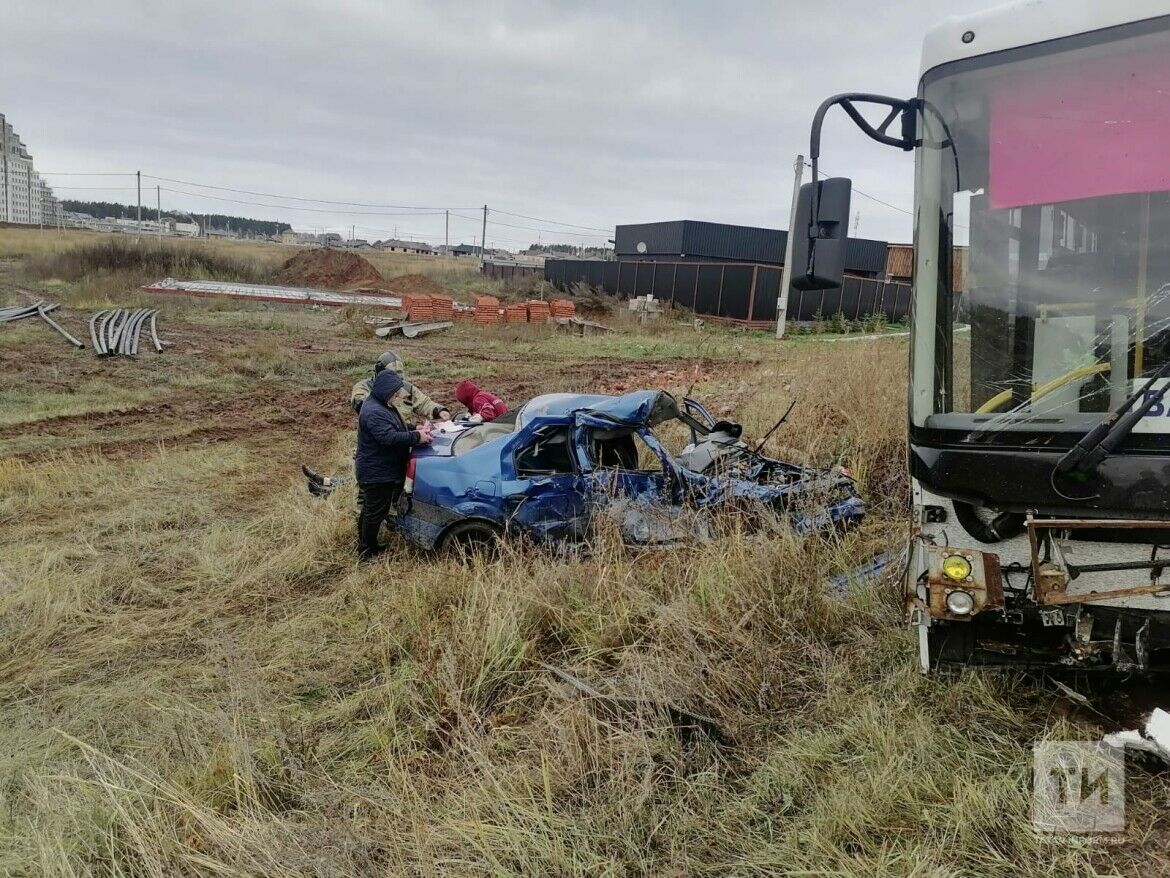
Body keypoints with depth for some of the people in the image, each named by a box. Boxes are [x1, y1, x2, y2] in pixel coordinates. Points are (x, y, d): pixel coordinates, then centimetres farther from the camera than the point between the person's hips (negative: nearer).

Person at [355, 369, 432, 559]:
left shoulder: (382, 406, 9)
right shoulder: (374, 412, -26)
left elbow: (394, 428, 22)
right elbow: (389, 437, -33)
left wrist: (414, 428, 6)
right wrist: (416, 437, -28)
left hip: (380, 471, 11)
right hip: (376, 474, -11)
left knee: (370, 510, 22)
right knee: (376, 512, 0)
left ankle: (366, 546, 36)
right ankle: (367, 553, 11)